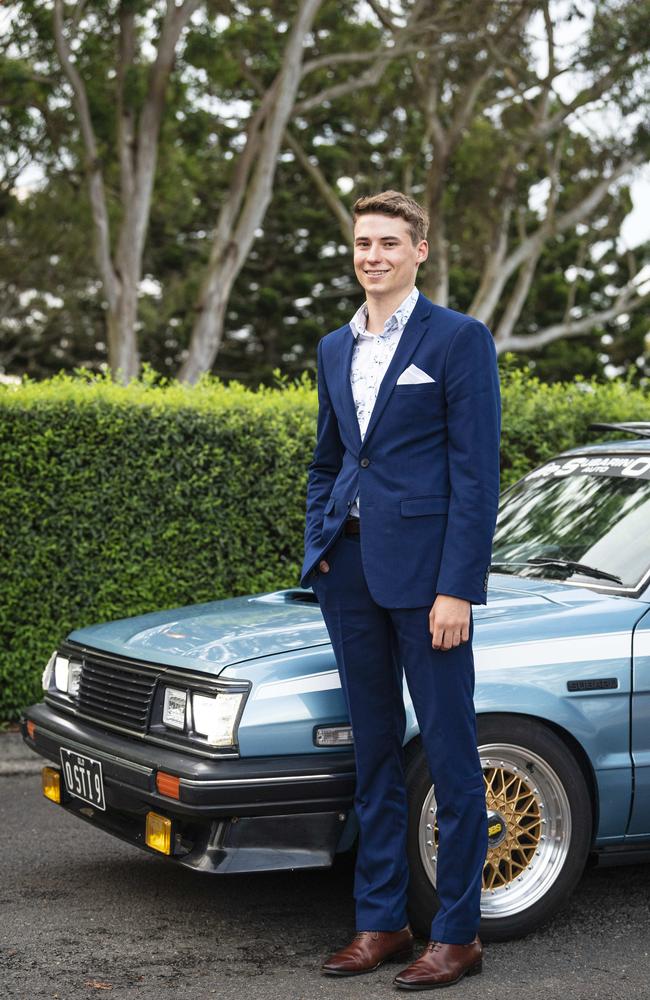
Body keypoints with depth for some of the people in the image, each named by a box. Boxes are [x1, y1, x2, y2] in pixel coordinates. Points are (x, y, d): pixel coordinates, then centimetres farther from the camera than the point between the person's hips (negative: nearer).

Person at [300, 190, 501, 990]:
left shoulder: (458, 339, -4)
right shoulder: (335, 349, 15)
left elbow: (476, 472, -9)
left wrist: (457, 589, -15)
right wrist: (317, 548, 9)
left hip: (424, 573, -6)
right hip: (350, 569, 7)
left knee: (450, 754, 0)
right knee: (374, 752, 12)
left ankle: (457, 933, 10)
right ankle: (381, 923, 21)